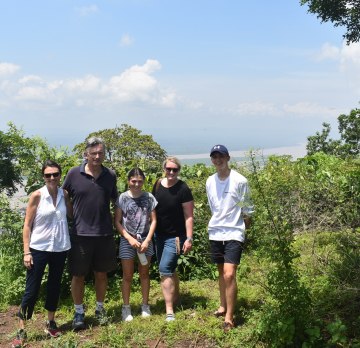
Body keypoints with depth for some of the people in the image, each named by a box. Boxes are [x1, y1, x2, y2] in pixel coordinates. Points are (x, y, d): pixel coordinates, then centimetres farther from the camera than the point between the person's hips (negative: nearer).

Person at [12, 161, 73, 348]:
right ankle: (21, 331, 13)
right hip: (39, 249, -4)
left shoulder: (64, 194, 2)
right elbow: (27, 225, -7)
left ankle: (50, 323, 32)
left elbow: (72, 214, 16)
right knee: (31, 290, 1)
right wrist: (26, 252, -11)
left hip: (60, 248, 4)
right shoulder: (37, 196, -9)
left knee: (54, 287, 15)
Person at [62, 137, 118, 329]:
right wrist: (75, 219, 0)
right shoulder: (74, 174, -5)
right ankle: (79, 312, 26)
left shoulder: (110, 175, 3)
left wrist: (113, 219, 8)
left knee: (101, 274, 14)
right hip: (80, 233, -2)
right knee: (78, 276, 8)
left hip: (105, 234, 2)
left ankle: (100, 308, 34)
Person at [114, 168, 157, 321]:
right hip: (127, 240, -1)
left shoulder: (149, 198, 2)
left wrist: (147, 241, -7)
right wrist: (130, 239, -11)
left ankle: (145, 305, 26)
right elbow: (117, 222, -2)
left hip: (145, 239, 2)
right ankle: (126, 307, 20)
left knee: (144, 273, 12)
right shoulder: (122, 198, -3)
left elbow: (153, 221, 3)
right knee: (127, 276, 6)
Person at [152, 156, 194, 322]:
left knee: (165, 270, -14)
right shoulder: (158, 184, 2)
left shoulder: (183, 189, -13)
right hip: (159, 235, 6)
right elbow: (153, 208, 13)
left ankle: (169, 310, -7)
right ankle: (176, 298, 38)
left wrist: (189, 239, -17)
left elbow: (188, 216, -12)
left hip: (175, 237, -6)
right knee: (170, 269, 19)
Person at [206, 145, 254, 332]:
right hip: (215, 233, 5)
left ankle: (229, 317, -3)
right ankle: (223, 307, 32)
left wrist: (243, 228, 4)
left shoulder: (240, 181, -9)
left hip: (234, 234, -5)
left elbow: (248, 209, -1)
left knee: (229, 274, -13)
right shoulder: (210, 181, 7)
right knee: (221, 272, 16)